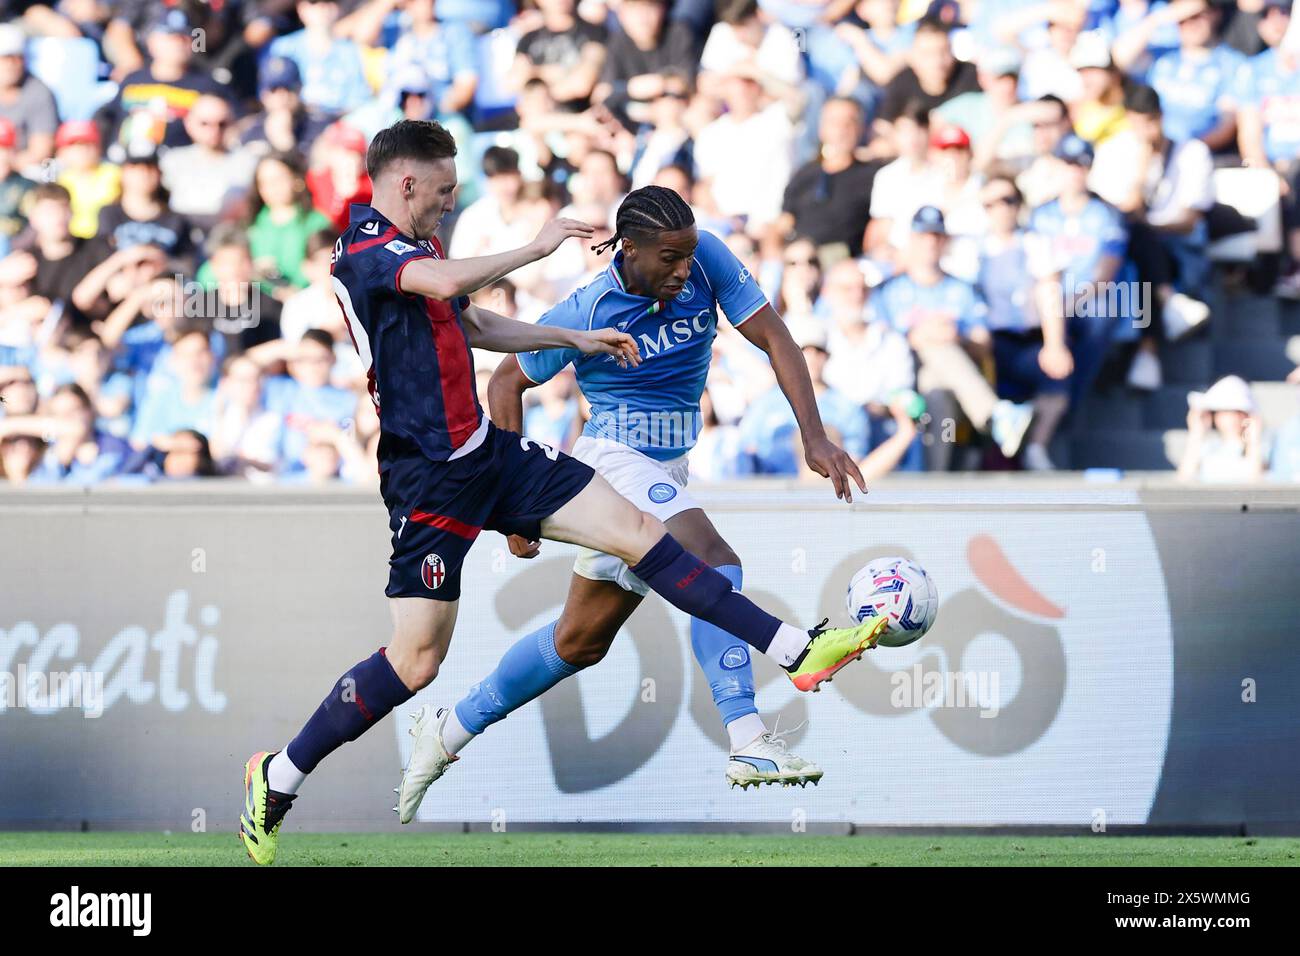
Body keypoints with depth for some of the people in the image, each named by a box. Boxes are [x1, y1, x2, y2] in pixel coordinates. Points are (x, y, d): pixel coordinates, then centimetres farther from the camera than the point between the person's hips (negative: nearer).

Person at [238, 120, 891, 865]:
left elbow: (476, 326, 33)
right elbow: (449, 283, -35)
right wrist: (539, 247, -23)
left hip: (488, 452, 9)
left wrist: (578, 339, 31)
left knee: (636, 530, -1)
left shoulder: (413, 249, 16)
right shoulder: (364, 252, -15)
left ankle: (798, 651, -3)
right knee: (417, 662, -9)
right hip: (431, 480, -9)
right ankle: (278, 778, 7)